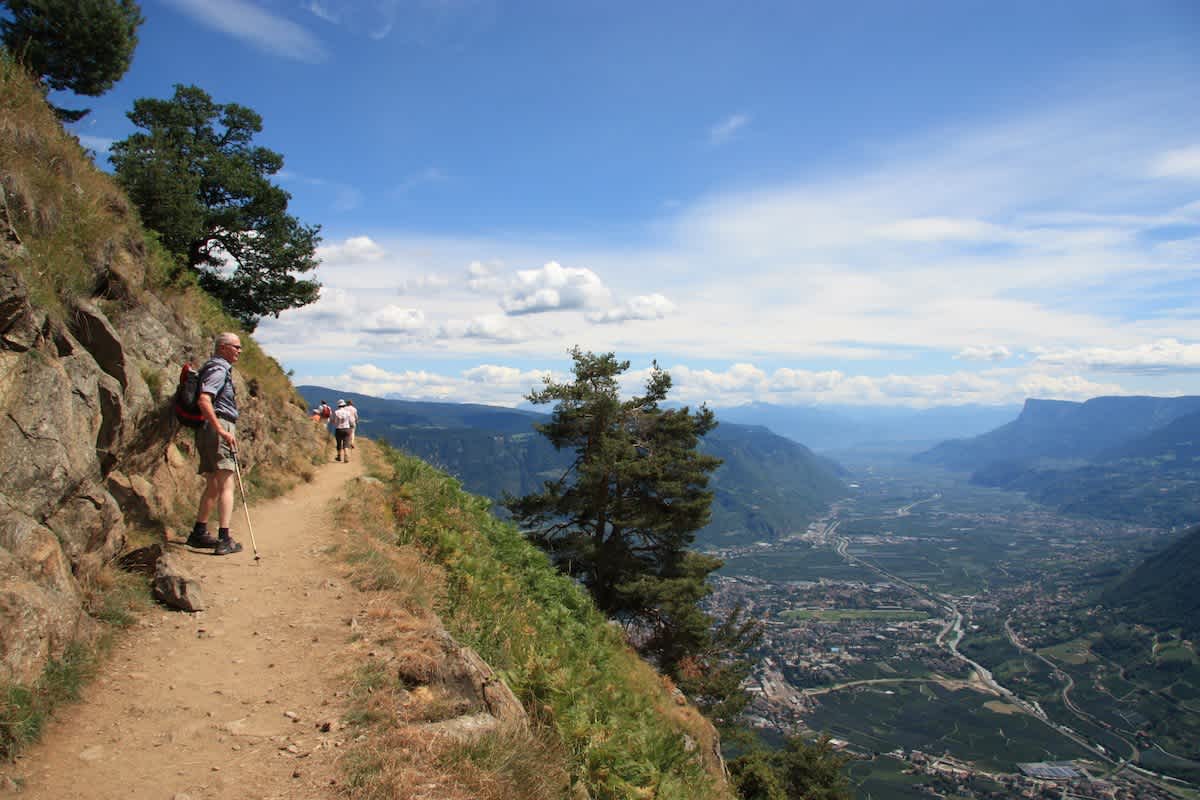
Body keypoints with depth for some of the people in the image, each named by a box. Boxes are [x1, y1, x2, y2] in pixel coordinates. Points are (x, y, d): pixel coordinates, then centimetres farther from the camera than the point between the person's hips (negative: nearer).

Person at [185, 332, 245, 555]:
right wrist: (222, 431, -27)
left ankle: (199, 533, 23)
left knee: (213, 486, 16)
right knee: (226, 485, -10)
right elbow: (203, 400, -24)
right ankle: (224, 540, -11)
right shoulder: (219, 370, -10)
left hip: (210, 430, 11)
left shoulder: (221, 369, 22)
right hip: (218, 427, -11)